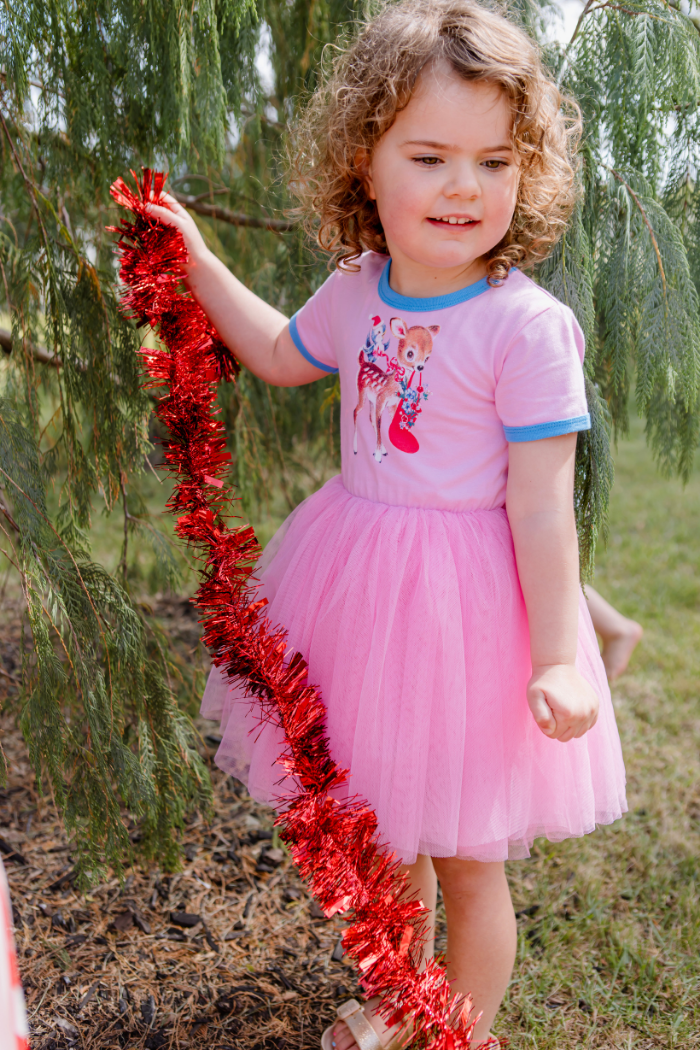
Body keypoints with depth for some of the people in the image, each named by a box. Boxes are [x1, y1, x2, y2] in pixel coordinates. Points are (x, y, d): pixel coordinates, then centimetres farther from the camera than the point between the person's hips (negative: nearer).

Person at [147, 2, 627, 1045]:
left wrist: (557, 660, -17)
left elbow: (541, 506, -18)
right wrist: (199, 266, 17)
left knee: (463, 859, 13)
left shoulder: (526, 326, -20)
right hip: (359, 574, 7)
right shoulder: (357, 290, -1)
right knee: (382, 824, 24)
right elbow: (282, 356, 21)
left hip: (466, 602, -6)